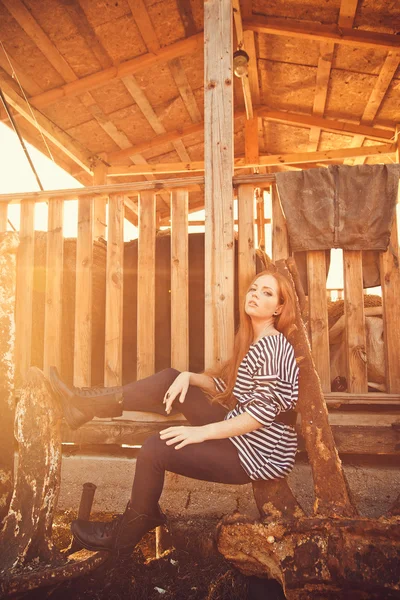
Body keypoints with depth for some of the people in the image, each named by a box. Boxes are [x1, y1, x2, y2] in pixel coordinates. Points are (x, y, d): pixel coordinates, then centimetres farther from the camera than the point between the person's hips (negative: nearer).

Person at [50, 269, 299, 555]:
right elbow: (226, 386, 12)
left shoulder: (272, 345, -20)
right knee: (170, 379, 3)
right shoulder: (254, 341, 9)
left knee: (155, 449, -14)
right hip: (239, 433, 9)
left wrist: (202, 431, -26)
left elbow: (263, 412, -25)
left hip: (259, 452, -9)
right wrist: (189, 377, -4)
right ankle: (87, 403, 10)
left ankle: (122, 537, 10)